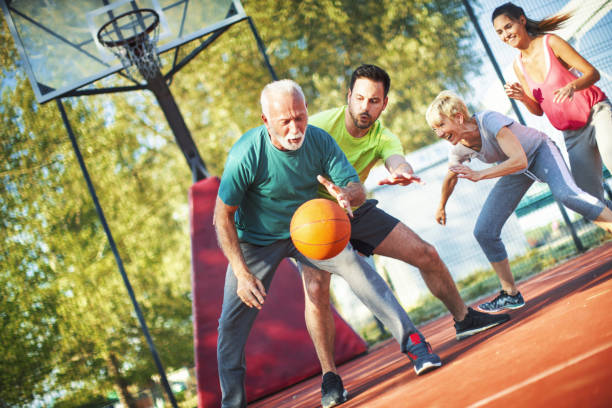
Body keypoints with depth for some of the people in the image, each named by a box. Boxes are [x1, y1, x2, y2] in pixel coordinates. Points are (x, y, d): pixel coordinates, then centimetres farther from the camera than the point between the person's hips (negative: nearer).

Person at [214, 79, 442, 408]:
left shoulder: (319, 141, -18)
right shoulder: (246, 155, -28)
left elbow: (358, 189, -15)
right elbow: (222, 217, -20)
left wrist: (345, 194, -41)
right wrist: (242, 273, -25)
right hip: (255, 242, -1)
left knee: (350, 261, -25)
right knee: (233, 324, -5)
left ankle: (412, 342, -22)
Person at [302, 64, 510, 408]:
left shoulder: (382, 138, -14)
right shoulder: (320, 125, -22)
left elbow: (396, 158, -37)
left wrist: (402, 171, -61)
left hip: (357, 211, 4)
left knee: (427, 255, -1)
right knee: (316, 289, -27)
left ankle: (464, 318, 21)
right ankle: (330, 377, -14)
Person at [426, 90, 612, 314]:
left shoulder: (489, 120, -34)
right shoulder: (458, 150, -14)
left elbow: (520, 160, -41)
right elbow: (450, 179, 9)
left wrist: (479, 174, -48)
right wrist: (441, 207, 23)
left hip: (540, 151, -6)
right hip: (516, 171, 6)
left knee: (566, 194, -38)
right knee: (484, 232, -4)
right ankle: (511, 295, 9)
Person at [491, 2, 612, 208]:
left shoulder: (550, 43, -8)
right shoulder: (519, 65, 7)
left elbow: (593, 73, -11)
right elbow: (538, 110, 10)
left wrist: (572, 86, -32)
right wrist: (522, 97, -11)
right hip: (572, 134, 5)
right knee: (592, 201, -5)